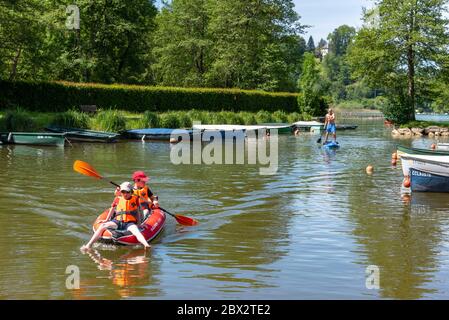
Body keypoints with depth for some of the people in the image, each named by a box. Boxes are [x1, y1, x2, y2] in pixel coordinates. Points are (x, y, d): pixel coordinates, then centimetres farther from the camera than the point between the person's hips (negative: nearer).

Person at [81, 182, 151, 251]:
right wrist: (106, 220, 24)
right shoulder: (118, 199, 10)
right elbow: (112, 209, 25)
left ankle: (146, 245, -60)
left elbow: (138, 213, 13)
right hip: (117, 222, 3)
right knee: (103, 226, -19)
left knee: (135, 230, -35)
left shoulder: (135, 199, 6)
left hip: (130, 223, -3)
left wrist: (138, 224, 6)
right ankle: (89, 245, -23)